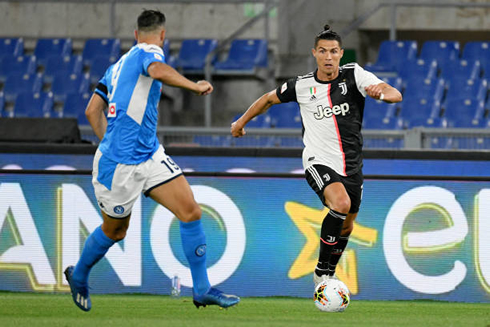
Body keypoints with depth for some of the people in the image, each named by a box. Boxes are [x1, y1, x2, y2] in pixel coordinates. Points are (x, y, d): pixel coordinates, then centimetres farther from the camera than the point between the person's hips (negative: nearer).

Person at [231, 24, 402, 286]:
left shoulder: (354, 75, -6)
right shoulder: (301, 86, -4)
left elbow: (396, 95, -17)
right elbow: (269, 99, 15)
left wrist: (381, 93, -40)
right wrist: (241, 122, 24)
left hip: (351, 166, 3)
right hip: (318, 162, -3)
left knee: (346, 226, 16)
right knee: (341, 204, -30)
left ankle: (330, 274, 44)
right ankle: (321, 272, -20)